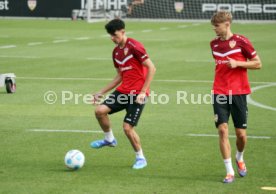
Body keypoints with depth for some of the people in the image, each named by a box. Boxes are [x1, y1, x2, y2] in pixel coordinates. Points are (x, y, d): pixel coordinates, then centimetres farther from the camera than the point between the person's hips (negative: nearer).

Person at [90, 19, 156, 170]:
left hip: (137, 93, -7)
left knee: (127, 127, -10)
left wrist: (143, 92, -18)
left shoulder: (134, 46, -14)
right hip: (123, 90, 7)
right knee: (100, 111, -9)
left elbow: (151, 68, -16)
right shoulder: (116, 51, 12)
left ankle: (141, 158, 10)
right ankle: (109, 139, 16)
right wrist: (102, 92, 19)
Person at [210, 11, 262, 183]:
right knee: (222, 130, -9)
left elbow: (258, 64, -4)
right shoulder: (214, 44, 8)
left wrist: (237, 63, -16)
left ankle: (240, 159, 34)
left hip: (238, 92, -3)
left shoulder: (241, 41, -7)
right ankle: (230, 171, -4)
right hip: (219, 93, 3)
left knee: (241, 133, 2)